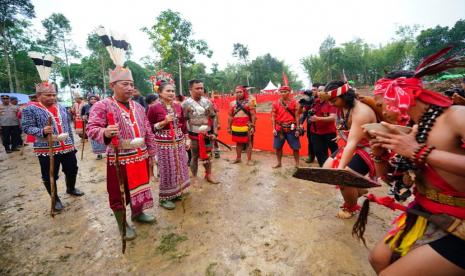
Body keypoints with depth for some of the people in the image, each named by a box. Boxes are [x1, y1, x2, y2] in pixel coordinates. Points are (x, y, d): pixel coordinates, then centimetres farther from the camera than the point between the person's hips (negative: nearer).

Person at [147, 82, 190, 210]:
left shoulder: (178, 106, 6)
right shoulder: (154, 108, -9)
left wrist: (186, 139, 12)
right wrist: (164, 122, -19)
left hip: (179, 142, 6)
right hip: (164, 143, -6)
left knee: (179, 167, 14)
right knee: (167, 170, 2)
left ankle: (176, 192, 33)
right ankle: (164, 198, 20)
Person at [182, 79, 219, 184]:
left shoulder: (207, 102, 3)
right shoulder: (186, 103, -8)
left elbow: (213, 117, 7)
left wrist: (214, 132, 2)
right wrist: (186, 136, -12)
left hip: (207, 134, 4)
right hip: (194, 135, -3)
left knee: (207, 155, 15)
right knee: (195, 157, 10)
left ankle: (208, 175, 33)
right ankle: (194, 178, 26)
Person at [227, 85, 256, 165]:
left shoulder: (249, 102, 0)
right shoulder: (232, 103, 10)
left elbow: (253, 115, -3)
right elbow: (230, 116, 12)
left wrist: (253, 126, -9)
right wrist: (229, 127, 9)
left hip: (246, 125, -3)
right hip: (236, 126, 4)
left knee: (248, 142, 2)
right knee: (238, 142, 13)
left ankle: (249, 160, 9)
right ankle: (238, 158, 26)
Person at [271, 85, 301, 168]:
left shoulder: (294, 103, 1)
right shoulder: (275, 103, 4)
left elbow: (297, 116, 0)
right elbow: (273, 117, 3)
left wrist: (297, 129, -5)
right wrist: (274, 129, -3)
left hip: (291, 128, -1)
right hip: (279, 129, 2)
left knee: (295, 147, 3)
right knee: (278, 147, 9)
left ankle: (297, 164, 17)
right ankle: (279, 163, 25)